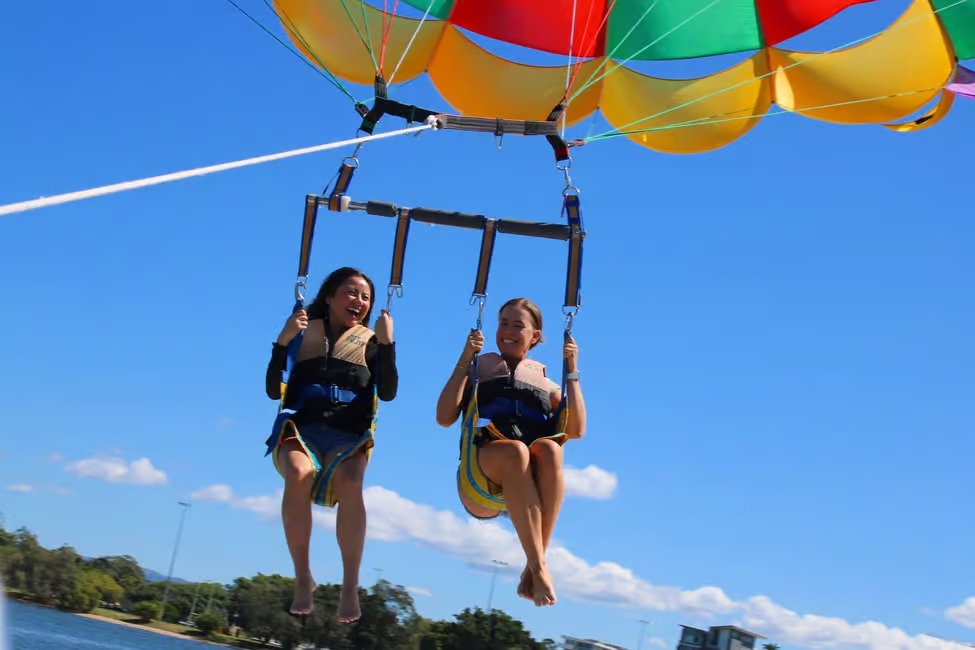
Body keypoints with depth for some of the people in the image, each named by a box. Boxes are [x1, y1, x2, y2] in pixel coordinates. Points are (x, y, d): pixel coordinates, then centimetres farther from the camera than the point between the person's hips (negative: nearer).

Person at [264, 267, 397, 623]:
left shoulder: (370, 343, 14)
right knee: (299, 473, -36)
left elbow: (388, 392, -1)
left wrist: (387, 343, -10)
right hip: (301, 430, 0)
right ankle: (302, 577, -26)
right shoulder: (305, 334, 12)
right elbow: (274, 390, 4)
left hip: (348, 436, 0)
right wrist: (282, 342, -7)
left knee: (349, 483, -35)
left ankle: (350, 586, -31)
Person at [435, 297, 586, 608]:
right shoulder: (479, 371, 23)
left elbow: (575, 430, 8)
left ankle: (532, 569, -36)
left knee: (549, 449, -35)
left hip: (532, 481, 1)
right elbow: (445, 418, 6)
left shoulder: (546, 384, 26)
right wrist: (464, 360, 3)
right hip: (481, 483, -1)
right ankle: (539, 569, -42)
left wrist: (571, 372, 5)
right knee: (515, 450, -37)